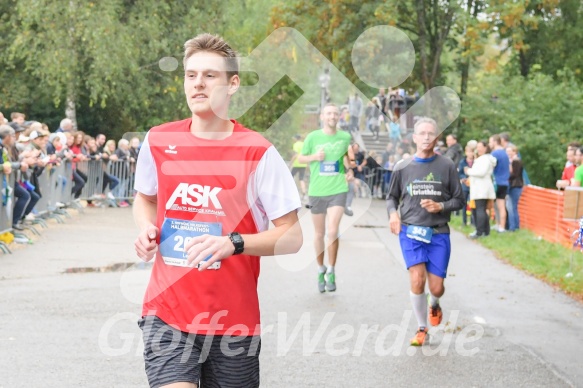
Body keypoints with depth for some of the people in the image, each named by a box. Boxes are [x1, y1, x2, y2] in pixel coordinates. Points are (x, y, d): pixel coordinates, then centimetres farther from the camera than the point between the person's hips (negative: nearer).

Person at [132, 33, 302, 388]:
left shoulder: (259, 153, -8)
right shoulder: (158, 142, 2)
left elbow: (292, 237, -7)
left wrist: (233, 243, -23)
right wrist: (147, 228, -1)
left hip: (234, 320, -1)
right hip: (167, 314, 1)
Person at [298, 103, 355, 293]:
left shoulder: (345, 137, 2)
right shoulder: (312, 137, -1)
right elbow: (301, 157, 8)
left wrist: (349, 162, -7)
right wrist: (314, 157, -11)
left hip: (338, 190, -1)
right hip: (316, 191, 1)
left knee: (332, 232, -14)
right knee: (319, 233, 11)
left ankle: (331, 272, 1)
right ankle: (320, 269, 29)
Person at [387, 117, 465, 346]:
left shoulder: (446, 166, 1)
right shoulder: (402, 167, 4)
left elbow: (459, 200, 6)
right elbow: (392, 197, 16)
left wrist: (441, 206, -13)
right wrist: (393, 213, -5)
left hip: (438, 233, 0)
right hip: (410, 232, 0)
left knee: (436, 288, -2)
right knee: (417, 279, -16)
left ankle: (434, 306, 38)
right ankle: (421, 329, 3)